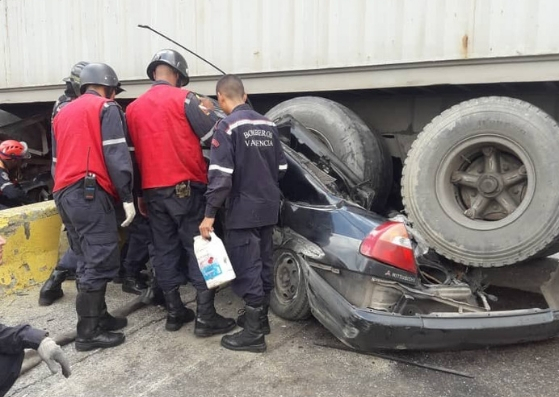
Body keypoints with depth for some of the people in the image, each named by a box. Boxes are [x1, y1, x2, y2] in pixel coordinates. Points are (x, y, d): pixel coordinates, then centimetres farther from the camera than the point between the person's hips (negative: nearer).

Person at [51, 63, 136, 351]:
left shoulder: (63, 113, 24)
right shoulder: (106, 108, 1)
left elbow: (58, 158, 23)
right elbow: (116, 156, -10)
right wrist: (127, 197, -10)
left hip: (64, 194, 9)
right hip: (90, 193, -8)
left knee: (88, 261, 14)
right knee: (101, 263, -6)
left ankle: (98, 317, 22)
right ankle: (89, 332, -3)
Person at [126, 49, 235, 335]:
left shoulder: (133, 108, 13)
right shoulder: (183, 98, -5)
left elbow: (133, 153, 15)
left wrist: (139, 194, 21)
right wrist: (208, 111, 12)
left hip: (153, 190, 6)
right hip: (186, 187, -5)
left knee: (165, 251, 11)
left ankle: (174, 312, 19)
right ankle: (205, 317, 2)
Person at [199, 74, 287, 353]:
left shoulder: (227, 126, -12)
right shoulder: (268, 125, 9)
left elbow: (221, 175, -19)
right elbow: (281, 168, 13)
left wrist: (210, 214, -16)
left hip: (243, 210, -7)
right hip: (268, 207, 8)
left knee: (246, 269, -2)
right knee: (263, 264, 16)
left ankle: (253, 333, 4)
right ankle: (260, 317, 29)